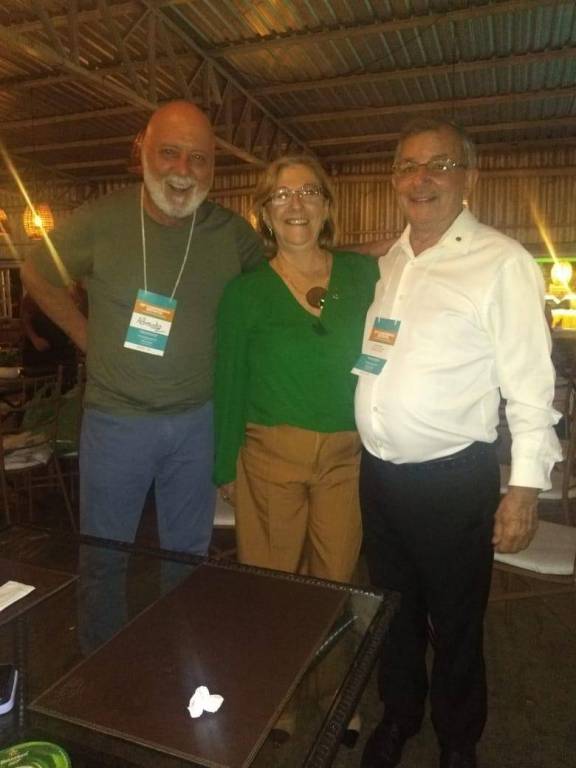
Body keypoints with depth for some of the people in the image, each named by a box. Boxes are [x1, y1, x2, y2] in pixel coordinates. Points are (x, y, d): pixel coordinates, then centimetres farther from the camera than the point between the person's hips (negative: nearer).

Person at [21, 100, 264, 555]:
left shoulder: (234, 234, -5)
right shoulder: (100, 221, -9)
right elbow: (38, 278, 7)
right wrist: (89, 339, 2)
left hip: (197, 419, 1)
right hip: (116, 419, -1)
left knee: (188, 556, 19)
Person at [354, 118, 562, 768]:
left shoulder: (501, 263, -11)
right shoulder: (387, 262, 8)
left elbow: (529, 385, -12)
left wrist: (525, 488, -13)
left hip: (454, 479, -5)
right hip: (378, 472, 6)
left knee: (453, 623, 15)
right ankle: (398, 715, 50)